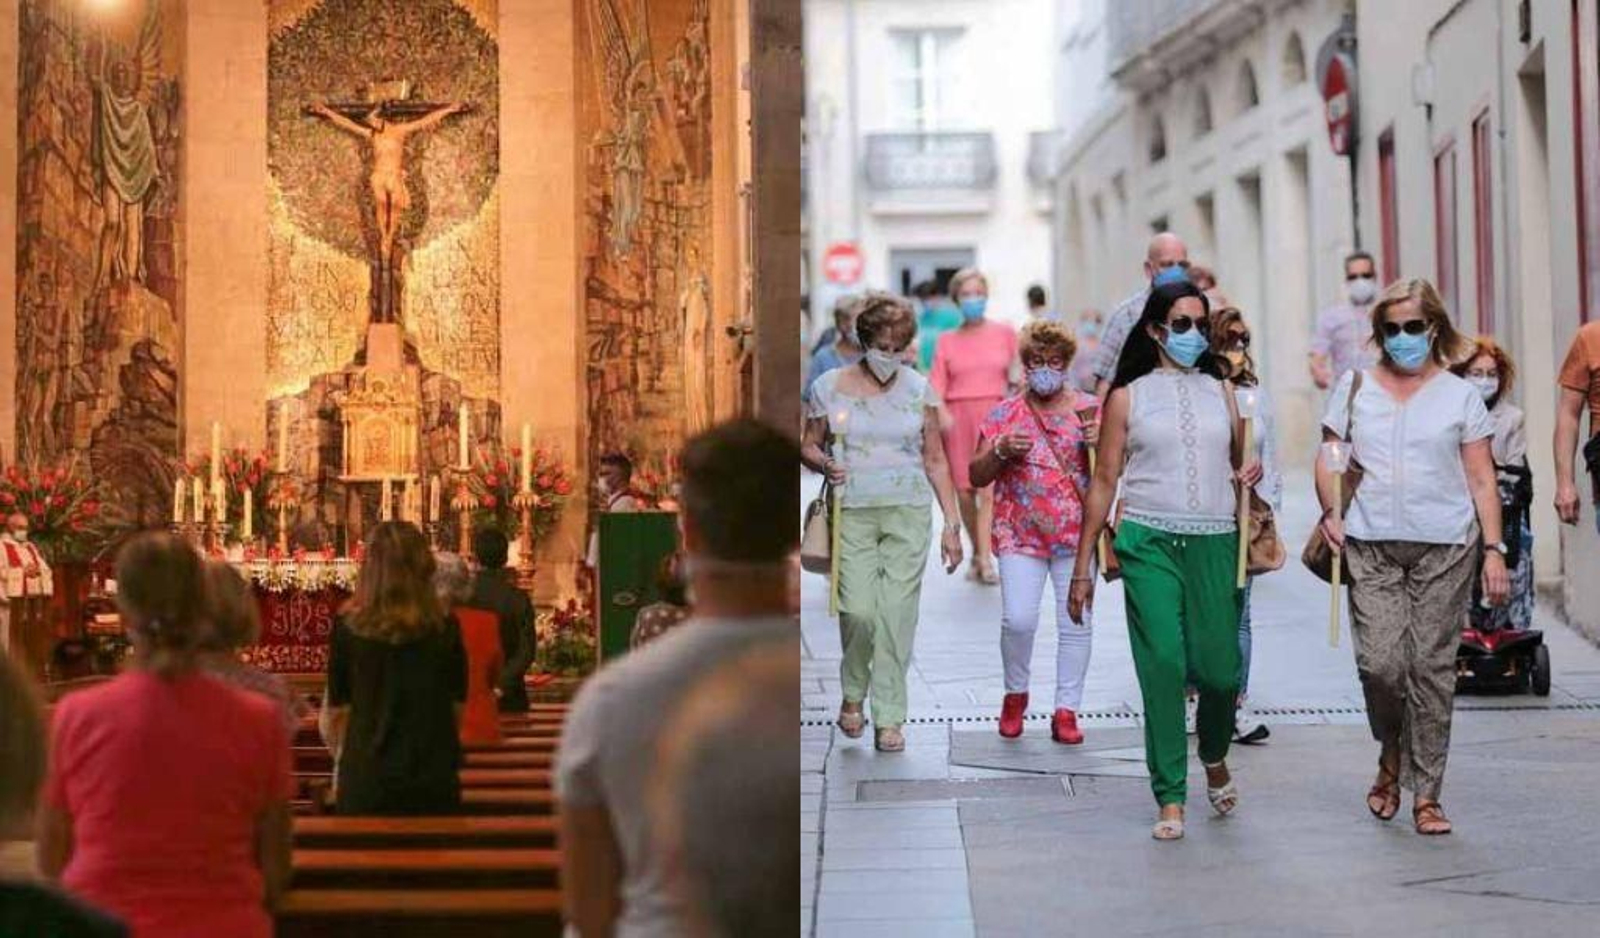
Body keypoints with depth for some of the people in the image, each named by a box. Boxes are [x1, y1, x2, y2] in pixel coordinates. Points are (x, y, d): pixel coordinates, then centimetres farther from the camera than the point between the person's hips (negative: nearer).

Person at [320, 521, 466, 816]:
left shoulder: (348, 628, -7)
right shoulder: (445, 628, -3)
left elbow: (335, 714, -1)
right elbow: (457, 710, 5)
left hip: (365, 781, -1)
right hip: (434, 782, 1)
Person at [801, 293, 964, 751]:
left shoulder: (918, 388, 7)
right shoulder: (831, 386, 3)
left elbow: (935, 460, 9)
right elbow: (807, 445, 11)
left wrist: (952, 523, 5)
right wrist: (825, 464, -13)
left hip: (909, 512, 1)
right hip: (852, 512, -1)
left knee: (898, 615, -4)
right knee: (858, 610, -12)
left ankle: (889, 718, 5)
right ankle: (853, 694, 16)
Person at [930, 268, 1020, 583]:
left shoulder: (1005, 333, 8)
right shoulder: (947, 340, 8)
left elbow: (1017, 376, 9)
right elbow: (936, 383, 1)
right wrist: (941, 413, -16)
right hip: (958, 417, 1)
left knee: (988, 488, -14)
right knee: (964, 492, 3)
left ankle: (985, 559, -17)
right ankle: (976, 553, 21)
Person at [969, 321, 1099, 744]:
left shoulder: (1090, 409, 6)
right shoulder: (1004, 415, 5)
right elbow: (976, 476, 6)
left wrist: (1102, 444, -14)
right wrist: (1001, 451, -13)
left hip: (1076, 534, 1)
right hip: (1021, 535, -1)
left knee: (1075, 624, 0)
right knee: (1018, 620, -10)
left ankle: (1067, 711, 9)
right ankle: (1015, 694, 15)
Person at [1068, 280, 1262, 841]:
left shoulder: (1220, 390, 15)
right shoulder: (1128, 396, 7)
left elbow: (1238, 461, 25)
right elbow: (1104, 482, 8)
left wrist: (1250, 473, 0)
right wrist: (1083, 566, 5)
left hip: (1214, 543, 2)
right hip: (1150, 542, -2)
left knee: (1219, 669, -2)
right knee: (1162, 666, -11)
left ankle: (1215, 757, 30)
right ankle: (1170, 799, -4)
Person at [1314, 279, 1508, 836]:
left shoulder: (1460, 396, 7)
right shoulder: (1355, 388, 11)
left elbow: (1482, 480, 7)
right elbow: (1329, 459, 14)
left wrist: (1494, 549, -1)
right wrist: (1330, 513, -3)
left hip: (1445, 546, -1)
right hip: (1372, 546, 1)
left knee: (1432, 669, -1)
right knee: (1378, 662, -11)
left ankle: (1425, 795, 6)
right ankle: (1391, 755, 20)